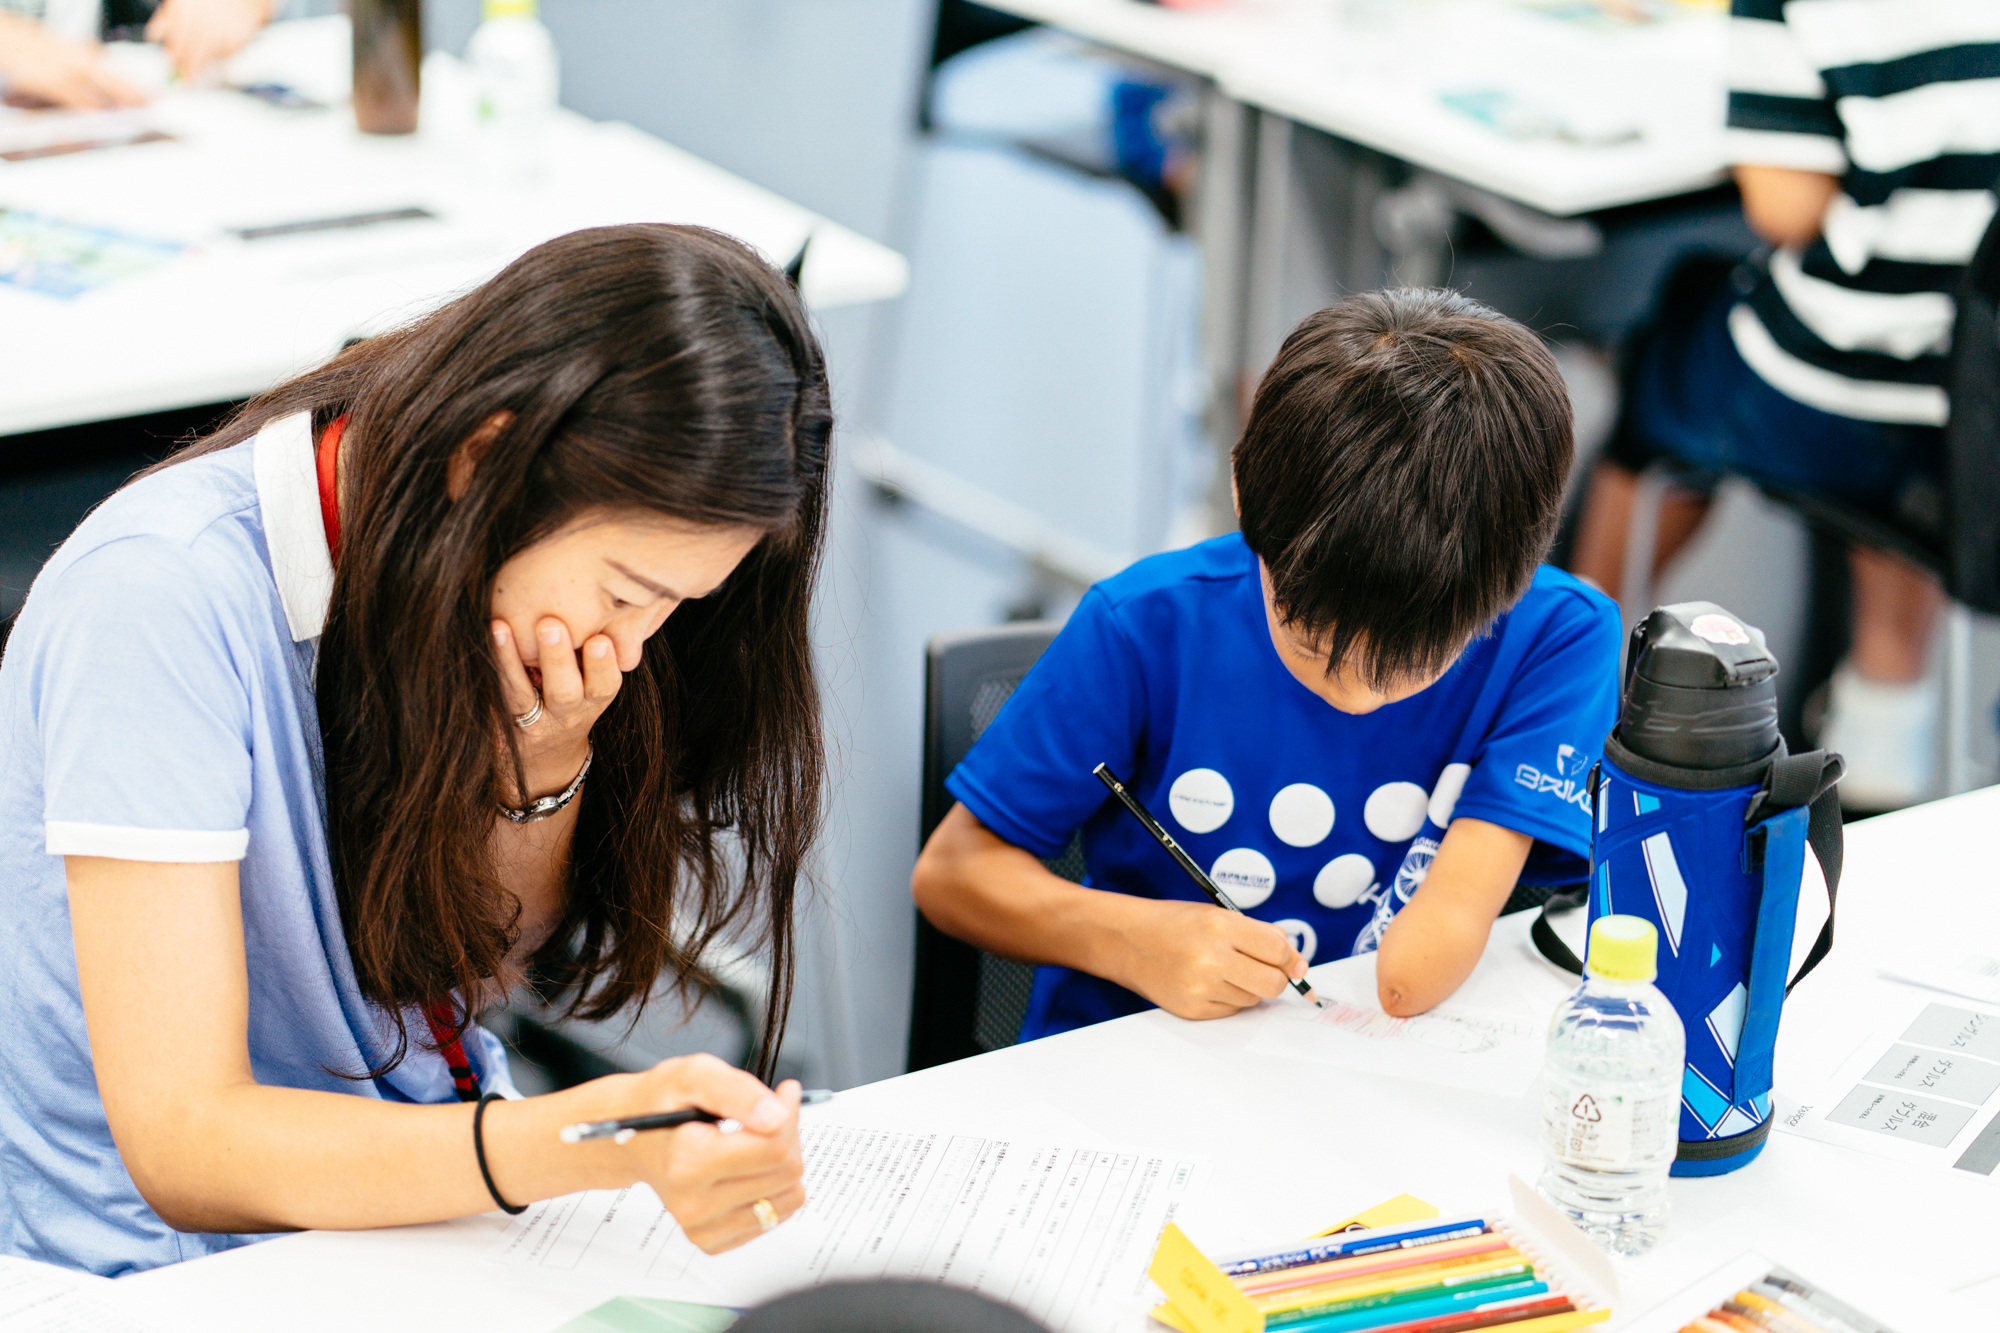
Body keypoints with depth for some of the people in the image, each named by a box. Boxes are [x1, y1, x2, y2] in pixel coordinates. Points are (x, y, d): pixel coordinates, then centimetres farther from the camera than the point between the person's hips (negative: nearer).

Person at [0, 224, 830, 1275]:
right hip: (176, 1256, -6)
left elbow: (481, 965, 4)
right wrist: (595, 1149, -42)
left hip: (429, 1178, 6)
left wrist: (544, 763, -17)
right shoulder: (159, 601, -25)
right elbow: (182, 1145, -28)